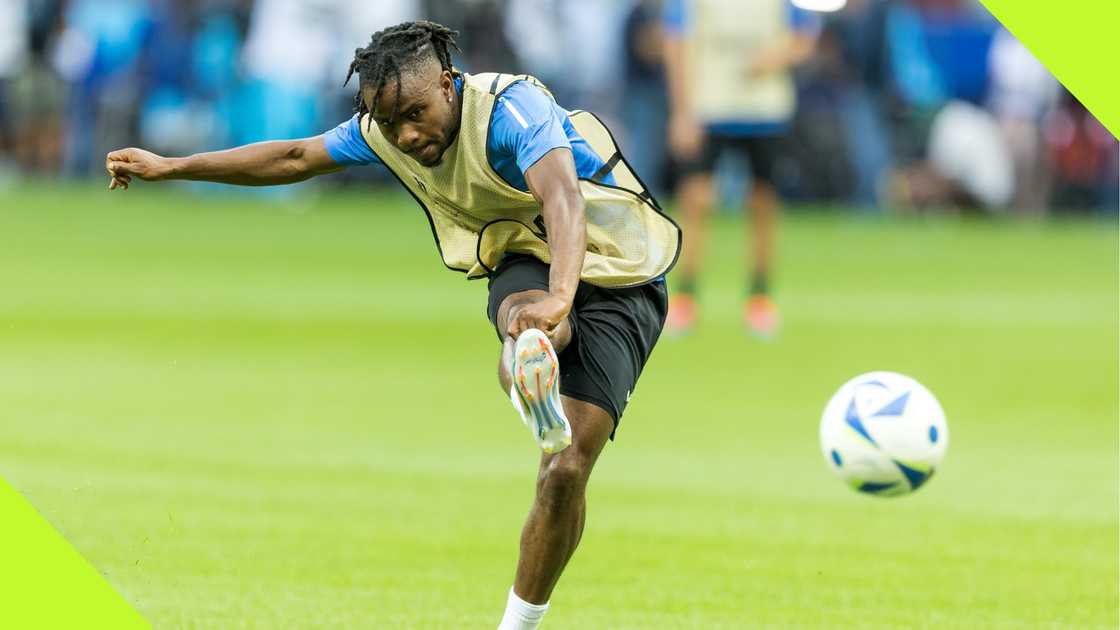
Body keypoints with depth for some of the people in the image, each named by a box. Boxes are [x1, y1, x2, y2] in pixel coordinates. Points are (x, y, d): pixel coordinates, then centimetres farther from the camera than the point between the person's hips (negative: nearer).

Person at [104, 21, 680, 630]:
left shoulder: (512, 109, -28)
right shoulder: (381, 130, -5)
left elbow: (563, 198, -45)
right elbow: (294, 158, 13)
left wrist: (560, 295, -64)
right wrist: (170, 167, 16)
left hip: (616, 286, -4)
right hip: (523, 266, 4)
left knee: (567, 468, -17)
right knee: (524, 317, -38)